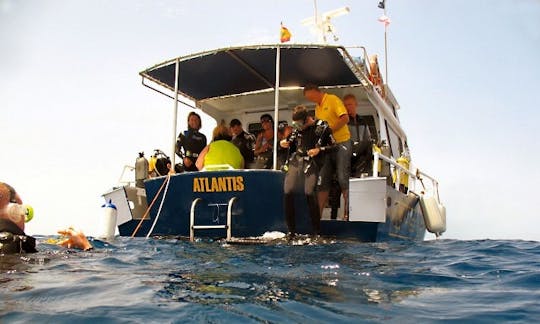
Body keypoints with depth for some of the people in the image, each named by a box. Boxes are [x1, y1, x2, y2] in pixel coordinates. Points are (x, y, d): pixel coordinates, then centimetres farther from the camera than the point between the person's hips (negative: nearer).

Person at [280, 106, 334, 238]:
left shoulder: (322, 127, -2)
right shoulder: (298, 129, 13)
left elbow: (332, 146, 0)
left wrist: (319, 150, -14)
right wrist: (284, 143, 6)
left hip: (312, 163, -5)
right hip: (296, 161, 5)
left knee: (309, 192, -21)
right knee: (287, 191, -6)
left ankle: (317, 231, -9)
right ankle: (291, 230, 6)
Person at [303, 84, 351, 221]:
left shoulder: (333, 99, -5)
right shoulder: (317, 108, 18)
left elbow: (345, 118, -17)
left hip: (341, 143, -8)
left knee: (343, 178, -8)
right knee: (323, 180, 6)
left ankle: (348, 212, -2)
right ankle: (318, 213, 10)